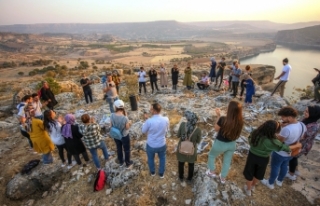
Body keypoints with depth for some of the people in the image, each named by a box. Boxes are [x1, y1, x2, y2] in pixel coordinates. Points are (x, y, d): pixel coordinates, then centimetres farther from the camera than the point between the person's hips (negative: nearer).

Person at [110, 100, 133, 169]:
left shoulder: (112, 116, -20)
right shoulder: (125, 118, -33)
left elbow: (111, 125, -6)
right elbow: (127, 127, -17)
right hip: (124, 136, -4)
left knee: (119, 149, 28)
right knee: (126, 150, 20)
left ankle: (121, 162, 49)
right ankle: (128, 164, 41)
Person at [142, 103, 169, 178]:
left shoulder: (149, 121, -29)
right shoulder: (166, 120, -20)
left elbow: (143, 131, -10)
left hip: (151, 145, -1)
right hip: (162, 144, 2)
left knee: (150, 158, 28)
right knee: (162, 158, 29)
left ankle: (152, 172, 52)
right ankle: (161, 173, 48)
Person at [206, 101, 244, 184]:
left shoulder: (223, 119, -31)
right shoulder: (240, 121, -17)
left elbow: (216, 129, -13)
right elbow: (237, 133, 1)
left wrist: (218, 115, -12)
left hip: (220, 144, -4)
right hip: (232, 144, 4)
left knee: (211, 156, 27)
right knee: (227, 161, 27)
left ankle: (212, 172, 45)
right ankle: (223, 178, 47)